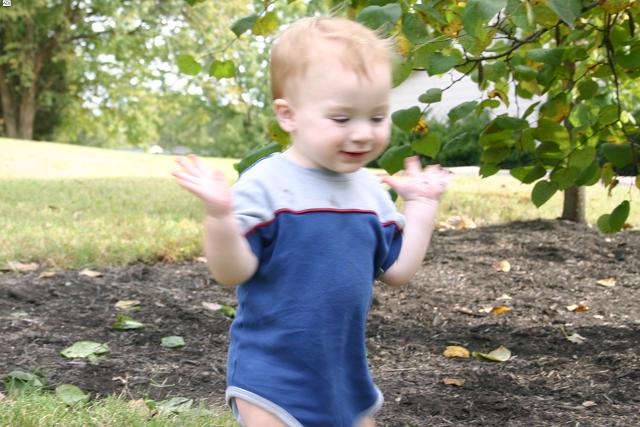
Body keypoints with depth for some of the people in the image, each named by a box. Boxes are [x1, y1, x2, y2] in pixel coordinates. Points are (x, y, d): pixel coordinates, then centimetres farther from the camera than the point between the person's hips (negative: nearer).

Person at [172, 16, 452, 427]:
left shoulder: (371, 191, 3)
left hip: (346, 373, 6)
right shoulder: (265, 185, -16)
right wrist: (219, 215, -35)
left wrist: (422, 204, 5)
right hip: (273, 374, -6)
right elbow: (233, 271, -19)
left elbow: (397, 270, 5)